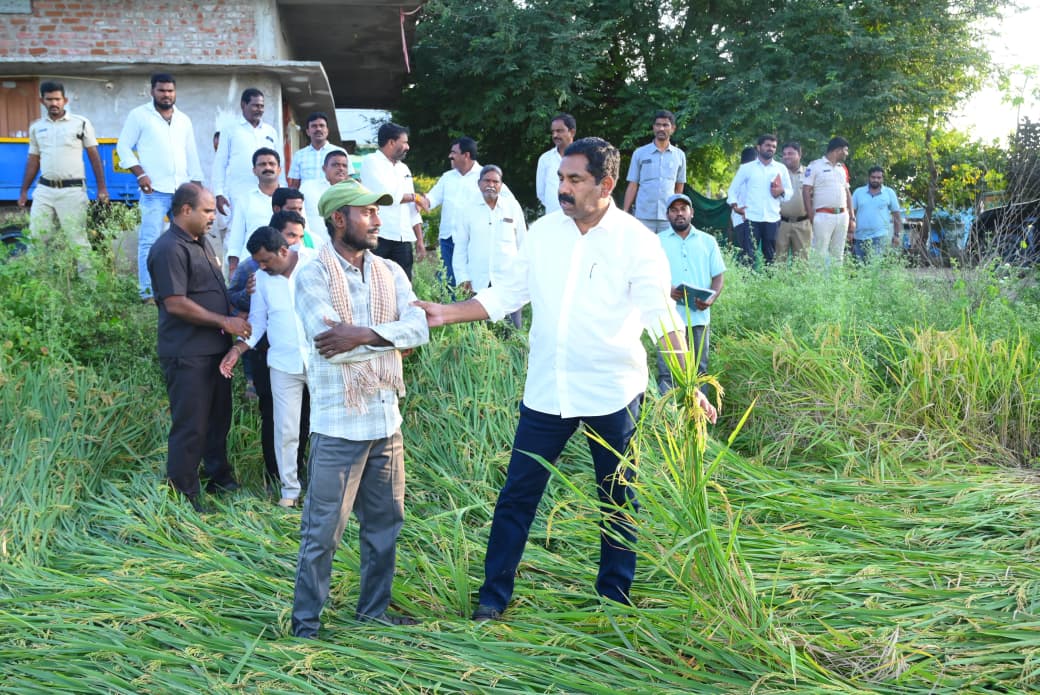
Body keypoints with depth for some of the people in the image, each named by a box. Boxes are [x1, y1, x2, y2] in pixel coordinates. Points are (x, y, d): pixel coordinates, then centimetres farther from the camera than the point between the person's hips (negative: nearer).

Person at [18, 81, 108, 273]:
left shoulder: (81, 123, 0)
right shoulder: (36, 127, 11)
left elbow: (94, 157, 1)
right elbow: (33, 161, 17)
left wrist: (102, 188, -4)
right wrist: (24, 190, 15)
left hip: (72, 190, -4)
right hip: (44, 190, 4)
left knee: (77, 238, -2)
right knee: (36, 237, 4)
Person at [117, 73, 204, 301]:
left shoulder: (184, 120, 17)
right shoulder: (139, 115, 3)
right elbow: (123, 147, 1)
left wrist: (197, 186, 14)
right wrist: (140, 174, -10)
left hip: (183, 190, 5)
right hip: (154, 191, -5)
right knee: (149, 241, -7)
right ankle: (147, 292, -4)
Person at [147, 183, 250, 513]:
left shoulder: (202, 243, 15)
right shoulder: (169, 249, -16)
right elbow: (175, 303, -22)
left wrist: (237, 316, 9)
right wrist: (225, 322, -18)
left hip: (215, 349, 10)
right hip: (188, 355, -10)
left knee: (218, 419, 19)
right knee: (190, 427, -2)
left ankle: (219, 478, 34)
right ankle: (184, 495, 9)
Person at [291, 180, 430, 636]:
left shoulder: (390, 272, 9)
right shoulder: (312, 276, -7)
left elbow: (419, 328, -7)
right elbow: (330, 345, -20)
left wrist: (364, 334, -20)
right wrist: (390, 338, -11)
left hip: (386, 420, 6)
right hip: (338, 426, -6)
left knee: (384, 523, 16)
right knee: (322, 531, 1)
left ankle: (374, 610, 31)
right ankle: (306, 621, 16)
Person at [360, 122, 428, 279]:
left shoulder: (404, 168, 20)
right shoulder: (371, 161, 0)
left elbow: (413, 209, 19)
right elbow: (386, 195, -13)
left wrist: (420, 241, 13)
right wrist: (414, 197, 1)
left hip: (403, 238, 6)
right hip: (378, 236, -6)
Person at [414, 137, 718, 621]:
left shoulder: (637, 242, -10)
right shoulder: (543, 232, 2)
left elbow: (661, 318, -16)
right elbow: (506, 295, 7)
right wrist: (448, 313, -3)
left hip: (612, 395, -3)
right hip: (546, 391, 3)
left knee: (618, 499, 12)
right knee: (517, 494, 7)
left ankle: (614, 595, 30)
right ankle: (494, 593, 20)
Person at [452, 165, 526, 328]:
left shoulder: (513, 207, 5)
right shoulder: (469, 210, 5)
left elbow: (523, 243, 11)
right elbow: (460, 246, 10)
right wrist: (462, 277, 4)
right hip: (478, 283, 0)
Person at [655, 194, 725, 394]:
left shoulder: (708, 241, 11)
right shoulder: (658, 242, 7)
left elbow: (718, 276, 10)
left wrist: (711, 299, -11)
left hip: (699, 316, 2)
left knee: (699, 370, 7)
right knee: (667, 372, -4)